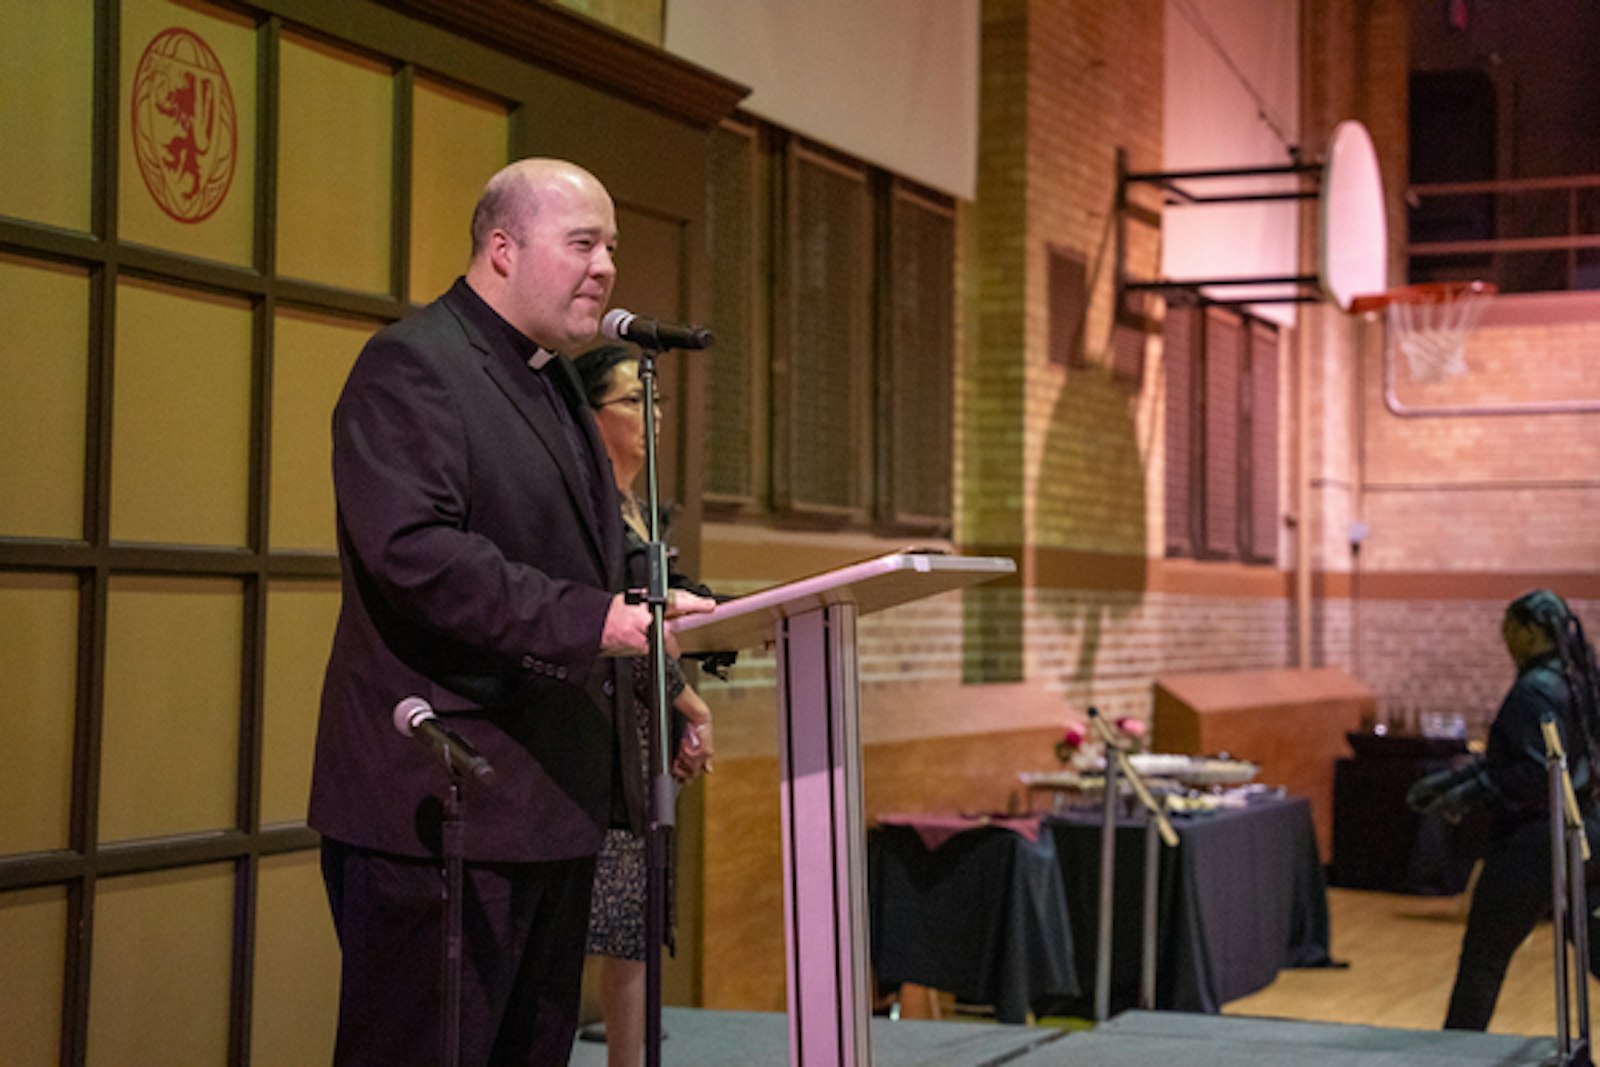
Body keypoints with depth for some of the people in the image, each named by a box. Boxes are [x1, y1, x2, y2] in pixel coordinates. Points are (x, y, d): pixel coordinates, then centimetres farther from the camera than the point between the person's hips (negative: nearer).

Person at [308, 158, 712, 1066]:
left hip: (552, 798, 10)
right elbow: (414, 548, -24)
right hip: (444, 800, -9)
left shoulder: (556, 380, 20)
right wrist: (590, 620, -28)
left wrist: (657, 602, 7)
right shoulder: (411, 365, -11)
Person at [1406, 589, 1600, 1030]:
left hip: (1535, 841, -9)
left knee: (1481, 961, 4)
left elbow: (1536, 773, -24)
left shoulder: (1537, 689, -16)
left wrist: (1467, 795, -16)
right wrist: (1451, 777, 18)